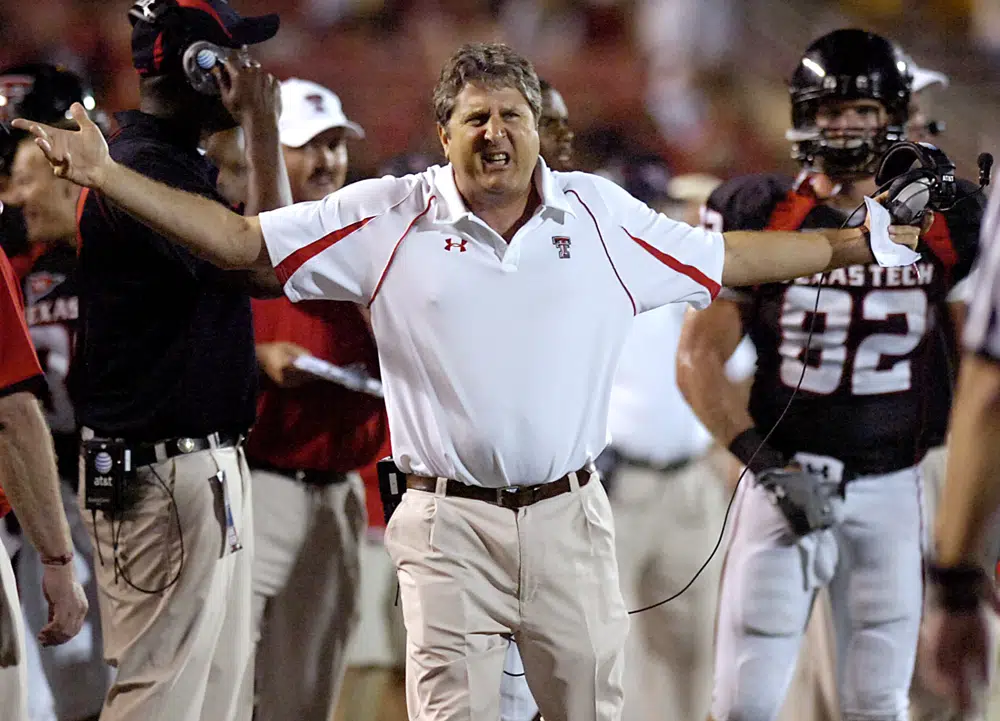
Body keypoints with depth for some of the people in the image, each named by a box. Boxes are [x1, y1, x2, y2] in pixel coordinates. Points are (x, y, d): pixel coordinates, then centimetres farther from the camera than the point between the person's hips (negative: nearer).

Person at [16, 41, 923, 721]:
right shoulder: (387, 218, 3)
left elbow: (728, 257, 18)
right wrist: (107, 176, -5)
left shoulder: (601, 214, 8)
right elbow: (240, 239, 3)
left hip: (570, 519, 2)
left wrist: (863, 243, 18)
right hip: (449, 523, -2)